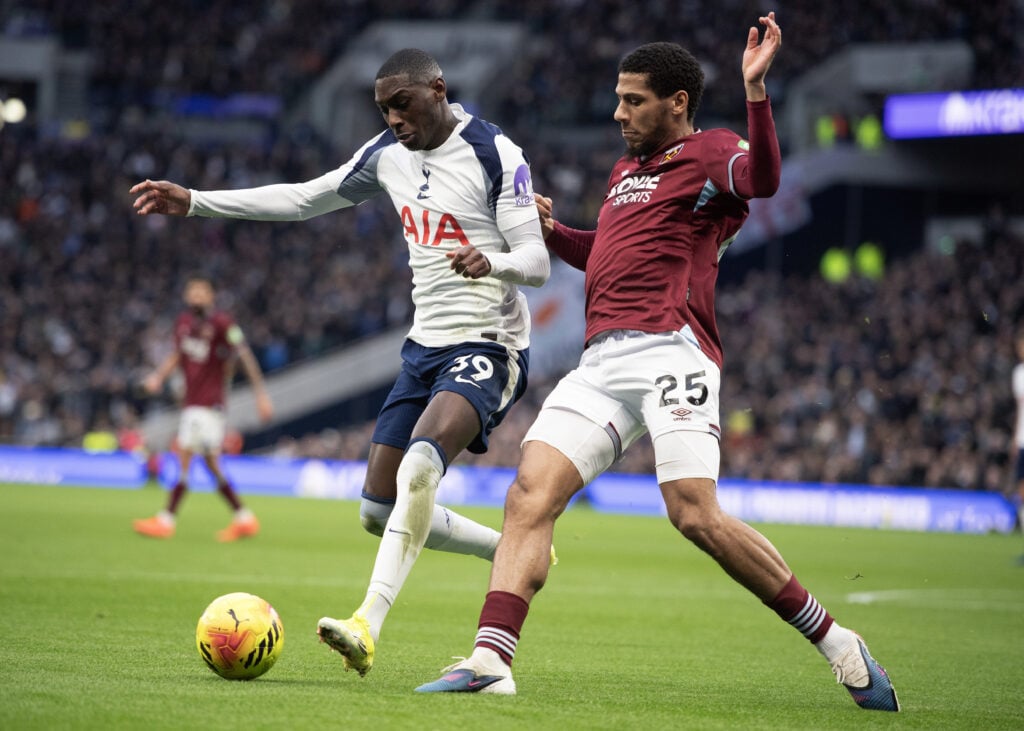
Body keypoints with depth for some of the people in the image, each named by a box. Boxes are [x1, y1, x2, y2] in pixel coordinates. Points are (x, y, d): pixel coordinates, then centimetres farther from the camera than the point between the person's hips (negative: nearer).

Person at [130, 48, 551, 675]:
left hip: (488, 346, -8)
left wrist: (491, 262, -39)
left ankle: (368, 626, -38)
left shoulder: (495, 154, -13)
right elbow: (304, 199, 18)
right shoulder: (389, 155, 8)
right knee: (381, 509, 4)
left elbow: (537, 263, -15)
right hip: (425, 345, 8)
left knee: (419, 463, -33)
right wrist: (193, 202, 13)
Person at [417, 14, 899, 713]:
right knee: (529, 496, -11)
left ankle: (836, 642, -8)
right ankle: (491, 662, -18)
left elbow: (761, 178, -21)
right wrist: (552, 231, 29)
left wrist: (755, 89, -33)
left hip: (670, 352, -8)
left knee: (697, 516, -20)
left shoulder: (710, 154, 3)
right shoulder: (625, 171, 29)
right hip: (602, 361, 8)